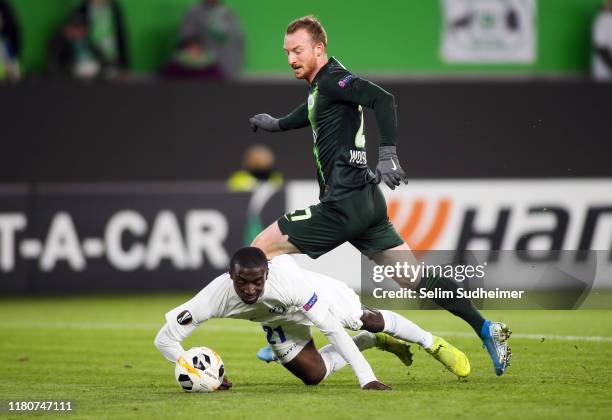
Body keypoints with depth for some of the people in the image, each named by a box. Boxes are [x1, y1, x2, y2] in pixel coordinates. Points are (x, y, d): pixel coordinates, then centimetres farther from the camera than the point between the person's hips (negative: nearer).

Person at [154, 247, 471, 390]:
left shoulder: (289, 281, -48)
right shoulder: (216, 296, -44)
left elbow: (332, 330, -44)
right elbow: (165, 339, -37)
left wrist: (367, 379, -46)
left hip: (318, 294, -3)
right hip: (278, 319, 3)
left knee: (368, 320, 11)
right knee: (314, 375, 7)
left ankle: (433, 344, 40)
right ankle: (374, 342, 34)